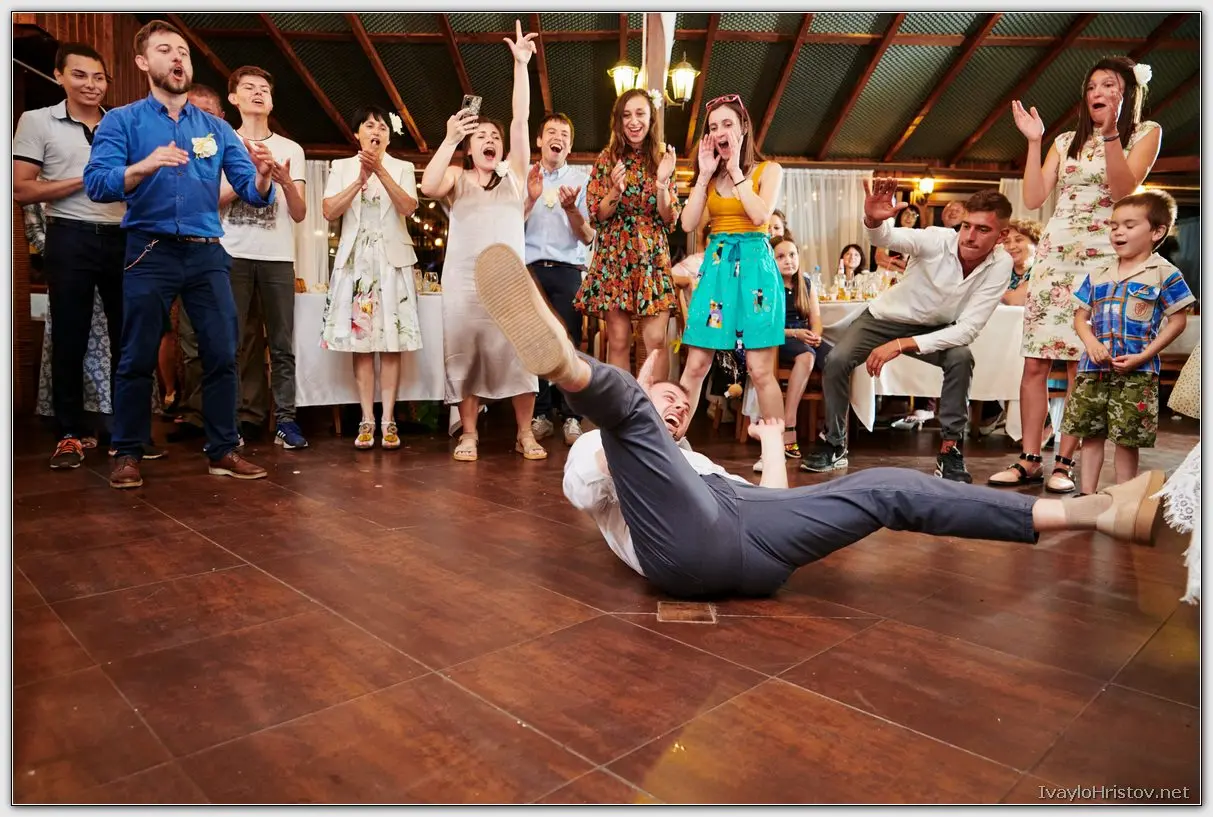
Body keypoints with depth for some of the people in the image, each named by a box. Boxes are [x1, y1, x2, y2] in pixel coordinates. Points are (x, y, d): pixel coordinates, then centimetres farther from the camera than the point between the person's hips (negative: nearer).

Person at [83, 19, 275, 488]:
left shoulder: (217, 128, 13)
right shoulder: (122, 121, 5)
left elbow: (253, 194, 6)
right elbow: (96, 184, -9)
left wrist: (263, 176, -17)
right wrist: (144, 166, -26)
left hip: (207, 253, 2)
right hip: (150, 252, -2)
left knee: (222, 354, 0)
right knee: (138, 358, 2)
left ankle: (222, 451, 10)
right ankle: (127, 454, 14)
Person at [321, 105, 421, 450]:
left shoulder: (402, 168, 9)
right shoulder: (341, 167, 11)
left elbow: (408, 208, -9)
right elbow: (329, 212, -2)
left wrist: (380, 170, -17)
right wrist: (360, 179, -11)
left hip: (392, 259, -1)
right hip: (355, 259, 1)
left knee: (391, 342, -4)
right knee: (360, 340, -2)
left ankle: (388, 420, -1)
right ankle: (367, 419, 2)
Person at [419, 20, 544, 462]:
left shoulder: (514, 173, 13)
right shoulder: (458, 178, 11)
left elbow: (521, 119, 5)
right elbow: (428, 187, -11)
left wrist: (521, 64, 1)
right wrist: (450, 139, -9)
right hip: (463, 278, 0)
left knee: (517, 352, -3)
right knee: (466, 353, 2)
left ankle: (525, 434, 5)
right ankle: (468, 434, 10)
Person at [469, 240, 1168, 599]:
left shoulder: (706, 465, 45)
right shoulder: (596, 448, 31)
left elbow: (777, 504, 35)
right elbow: (585, 493, 5)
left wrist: (774, 443, 43)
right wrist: (631, 401, 4)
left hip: (753, 540, 5)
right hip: (684, 539, -4)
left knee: (888, 488, -5)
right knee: (620, 399, -22)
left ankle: (1092, 511, -8)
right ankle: (566, 362, -60)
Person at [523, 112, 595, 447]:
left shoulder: (580, 180, 11)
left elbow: (588, 238, 6)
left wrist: (571, 208, -12)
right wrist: (531, 199, -10)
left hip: (568, 271, -1)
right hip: (530, 269, 1)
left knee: (568, 343, -9)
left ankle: (571, 416, -4)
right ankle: (540, 414, 5)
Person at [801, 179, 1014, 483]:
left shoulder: (1000, 266, -22)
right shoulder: (938, 240, -27)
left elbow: (968, 329, -27)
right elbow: (887, 238, -44)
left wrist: (902, 345, -36)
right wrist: (873, 219, -70)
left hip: (936, 328, 1)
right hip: (888, 316, 0)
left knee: (961, 358, -30)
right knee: (836, 361, -21)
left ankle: (950, 450, -13)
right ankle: (834, 445, -1)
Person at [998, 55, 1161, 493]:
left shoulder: (1145, 133, 7)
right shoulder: (1066, 141, 17)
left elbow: (1123, 188, -11)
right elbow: (1033, 198, 5)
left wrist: (1110, 131, -19)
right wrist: (1033, 142, 1)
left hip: (1103, 259, -3)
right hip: (1054, 254, 3)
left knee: (1081, 364, -6)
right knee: (1035, 362, -3)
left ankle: (1064, 463, 1)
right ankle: (1030, 460, 3)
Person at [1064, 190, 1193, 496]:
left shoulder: (1164, 273, -2)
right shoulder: (1098, 275, 10)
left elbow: (1178, 321, -3)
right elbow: (1080, 316, 12)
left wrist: (1142, 357, -13)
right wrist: (1091, 342, -9)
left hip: (1137, 372, -4)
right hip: (1094, 368, 4)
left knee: (1128, 437, 1)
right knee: (1090, 433, 8)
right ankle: (1087, 493, 17)